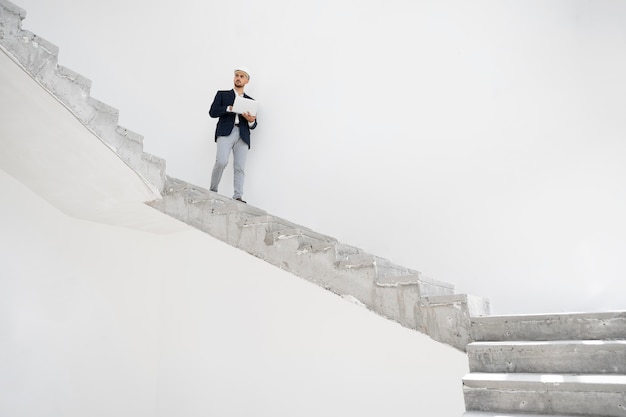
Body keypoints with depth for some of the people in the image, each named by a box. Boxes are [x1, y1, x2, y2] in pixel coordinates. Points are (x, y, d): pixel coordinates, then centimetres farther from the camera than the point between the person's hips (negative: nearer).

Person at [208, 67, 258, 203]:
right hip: (225, 132, -2)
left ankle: (237, 197, -9)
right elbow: (212, 112, 5)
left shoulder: (251, 101, 23)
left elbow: (253, 126, 18)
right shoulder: (222, 94, 18)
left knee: (240, 167, -9)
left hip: (243, 135, 2)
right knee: (221, 161, -21)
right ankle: (212, 191, -5)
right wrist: (229, 108, -8)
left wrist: (251, 121, -6)